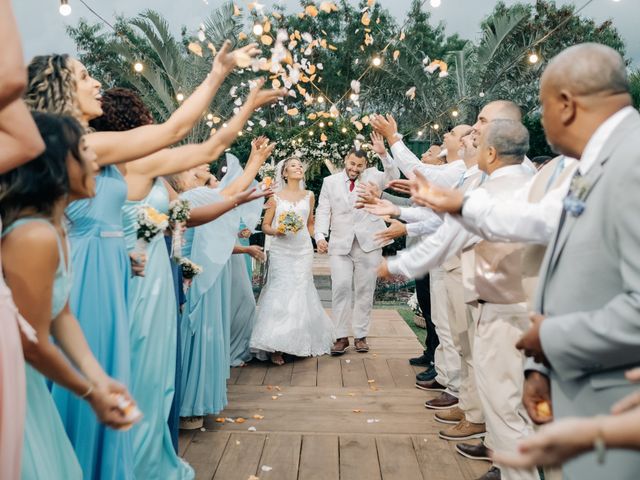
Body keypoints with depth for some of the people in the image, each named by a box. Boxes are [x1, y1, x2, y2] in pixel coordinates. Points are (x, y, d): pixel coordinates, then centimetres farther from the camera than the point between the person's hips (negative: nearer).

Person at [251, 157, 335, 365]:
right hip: (281, 251, -2)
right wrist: (276, 231, -14)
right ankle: (275, 347, -4)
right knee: (280, 293, -9)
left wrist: (308, 240, 12)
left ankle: (302, 343, 15)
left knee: (301, 293, 2)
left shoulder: (309, 196, 11)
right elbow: (265, 226, 4)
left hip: (303, 250, 2)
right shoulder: (276, 196, 3)